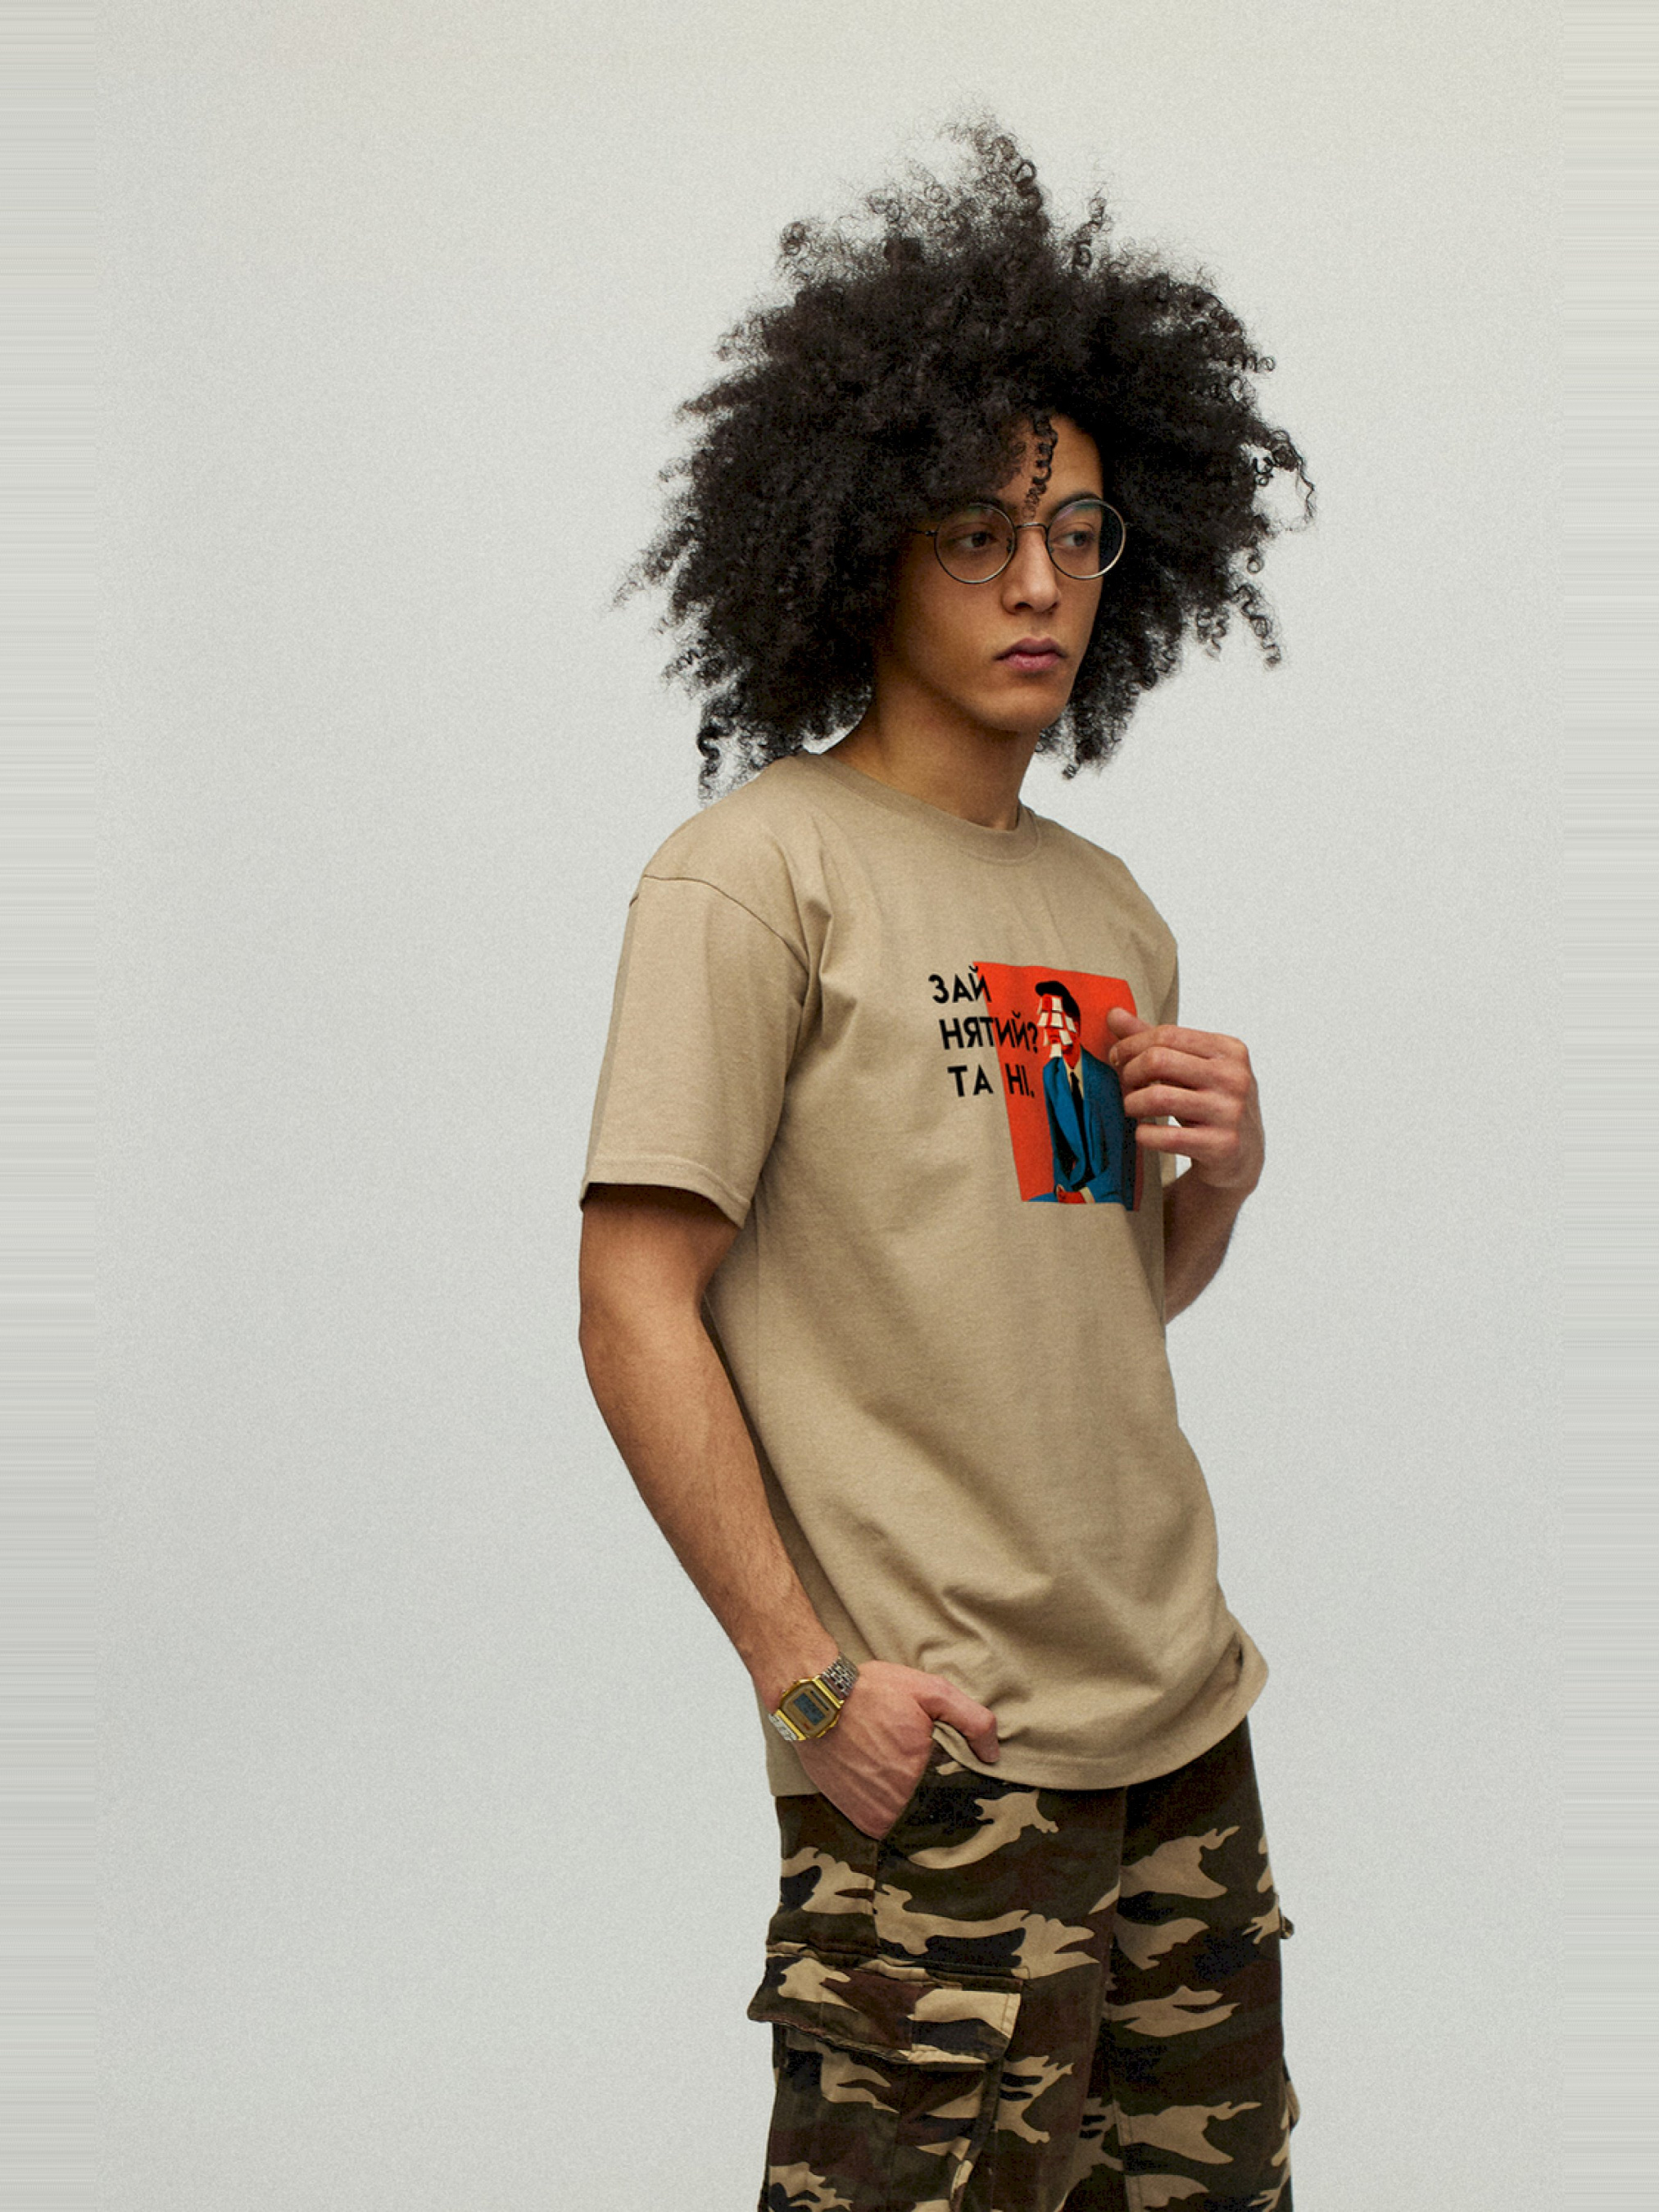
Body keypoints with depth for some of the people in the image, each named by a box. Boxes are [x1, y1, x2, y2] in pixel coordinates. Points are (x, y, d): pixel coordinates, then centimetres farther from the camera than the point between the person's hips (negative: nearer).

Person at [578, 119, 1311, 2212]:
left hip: (1182, 1721, 7)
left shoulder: (1107, 906, 15)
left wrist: (1215, 1182, 1)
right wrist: (803, 1669, -16)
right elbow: (636, 1310, -12)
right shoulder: (755, 874, -7)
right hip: (938, 1748, -7)